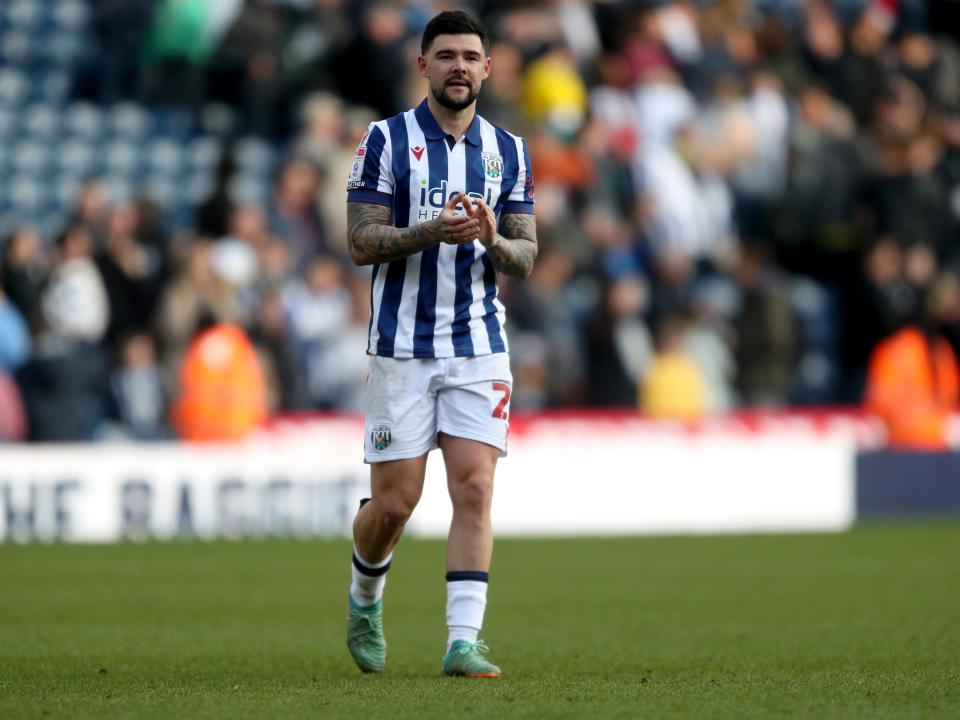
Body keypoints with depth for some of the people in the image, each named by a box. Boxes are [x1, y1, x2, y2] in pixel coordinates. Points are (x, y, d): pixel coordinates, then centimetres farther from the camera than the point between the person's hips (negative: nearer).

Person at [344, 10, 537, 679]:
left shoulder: (510, 151, 8)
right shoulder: (386, 140, -1)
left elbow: (526, 259, 8)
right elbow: (361, 243, -6)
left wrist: (492, 239, -14)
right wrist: (430, 232, -22)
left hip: (480, 347, 2)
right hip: (402, 345, -2)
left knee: (475, 491, -10)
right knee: (395, 502, 0)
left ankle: (463, 641, -10)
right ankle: (366, 598, 30)